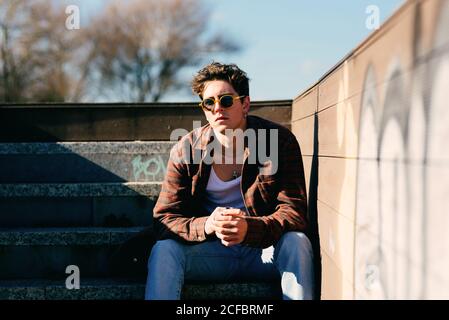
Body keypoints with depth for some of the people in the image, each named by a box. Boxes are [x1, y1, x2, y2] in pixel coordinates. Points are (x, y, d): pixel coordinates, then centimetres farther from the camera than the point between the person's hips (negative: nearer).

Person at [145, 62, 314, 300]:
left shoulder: (280, 140, -9)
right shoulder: (185, 150, -4)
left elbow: (294, 212, -14)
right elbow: (163, 219, -7)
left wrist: (249, 228, -35)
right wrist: (206, 226, -29)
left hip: (265, 251, -1)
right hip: (209, 251, 1)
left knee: (297, 243, -31)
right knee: (164, 250, -26)